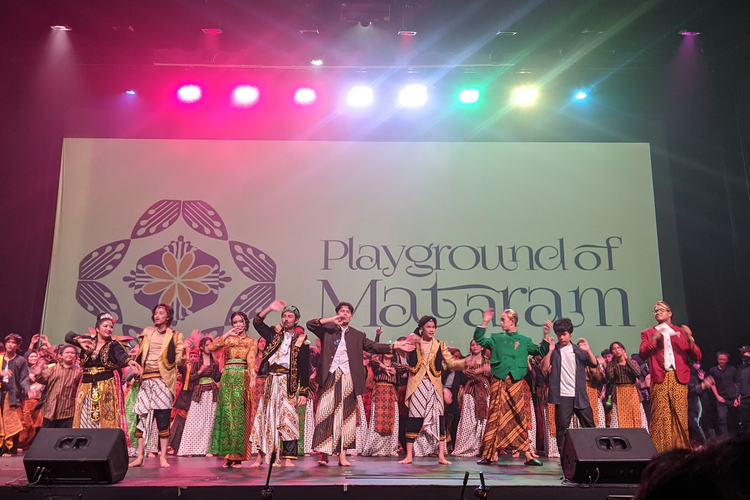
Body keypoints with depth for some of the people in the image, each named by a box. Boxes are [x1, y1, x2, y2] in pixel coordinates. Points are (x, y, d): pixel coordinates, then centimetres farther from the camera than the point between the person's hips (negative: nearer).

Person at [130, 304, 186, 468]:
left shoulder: (175, 336, 8)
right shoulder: (147, 332, 18)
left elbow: (179, 362, 4)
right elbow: (140, 355, 22)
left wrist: (182, 351, -11)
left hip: (163, 379, -3)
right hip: (146, 379, 4)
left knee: (163, 418, -6)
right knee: (142, 417, 1)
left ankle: (163, 457, -2)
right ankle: (140, 456, 8)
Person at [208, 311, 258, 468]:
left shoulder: (252, 341, 11)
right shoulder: (228, 339, 17)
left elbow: (251, 359, -7)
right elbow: (211, 347, 0)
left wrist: (253, 374, -25)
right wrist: (226, 334, 2)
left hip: (242, 378, -2)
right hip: (227, 377, 2)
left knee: (240, 414, -4)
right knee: (226, 413, -4)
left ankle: (237, 456, -1)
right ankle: (228, 455, 1)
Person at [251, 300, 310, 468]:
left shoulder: (301, 340, 2)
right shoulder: (274, 334, 12)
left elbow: (305, 368, 0)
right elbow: (257, 322, 8)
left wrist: (303, 392, -6)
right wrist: (270, 308, -3)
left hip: (288, 383, -2)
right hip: (271, 381, 3)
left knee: (288, 419, -4)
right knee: (265, 416, 3)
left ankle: (288, 458, 1)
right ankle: (260, 455, 8)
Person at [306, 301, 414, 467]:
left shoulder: (358, 335, 17)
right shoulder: (327, 330, 11)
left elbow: (373, 346, 9)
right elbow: (310, 324, -1)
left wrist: (395, 346, -1)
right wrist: (331, 320, -9)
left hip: (348, 378, 2)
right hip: (329, 377, -2)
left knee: (345, 417, 0)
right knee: (325, 415, -5)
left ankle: (342, 456, 2)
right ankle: (323, 454, -3)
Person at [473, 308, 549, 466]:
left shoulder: (524, 340, 11)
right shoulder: (497, 338, 13)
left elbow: (541, 352, 9)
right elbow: (479, 340, 5)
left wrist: (545, 337, -4)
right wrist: (484, 323, -3)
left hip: (517, 382, 0)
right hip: (499, 381, 0)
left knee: (521, 417, 1)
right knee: (495, 417, -3)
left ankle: (527, 455, 6)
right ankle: (488, 454, -1)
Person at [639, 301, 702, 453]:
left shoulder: (681, 332, 18)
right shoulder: (648, 333, 17)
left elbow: (697, 357, 11)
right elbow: (643, 355, 1)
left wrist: (690, 339, -5)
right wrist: (654, 339, -10)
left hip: (679, 379, 1)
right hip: (659, 379, -1)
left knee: (680, 415, -6)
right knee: (660, 416, -7)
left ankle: (682, 449, 0)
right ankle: (659, 451, -6)